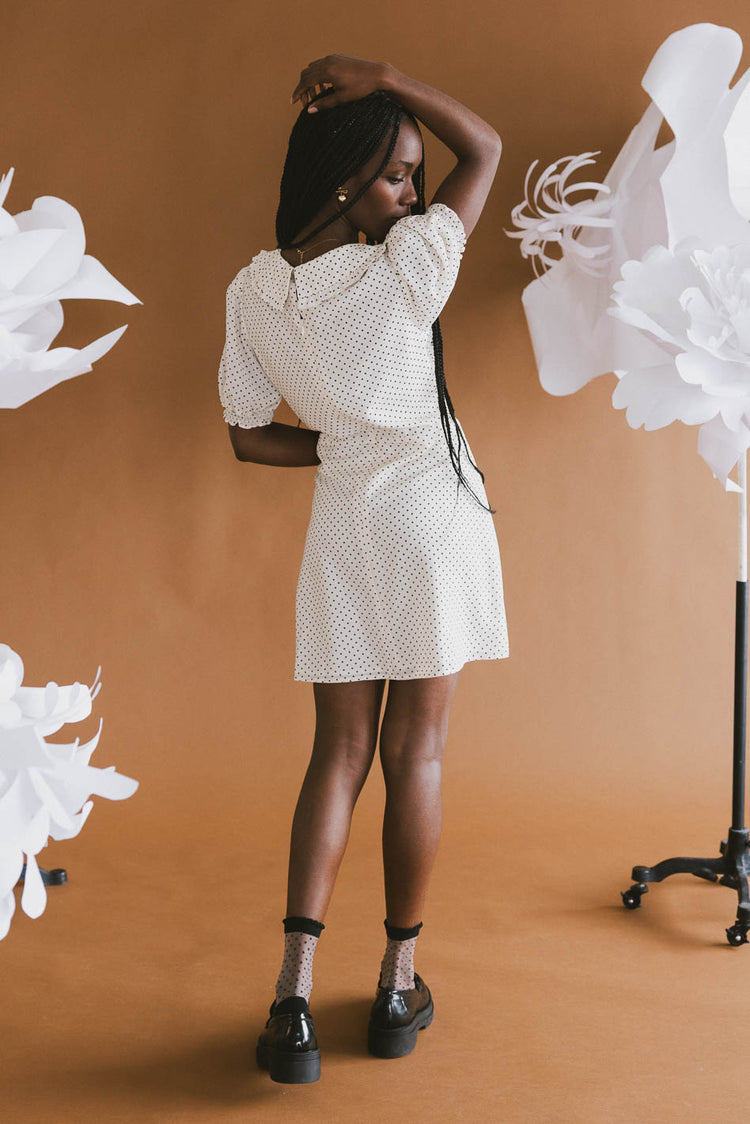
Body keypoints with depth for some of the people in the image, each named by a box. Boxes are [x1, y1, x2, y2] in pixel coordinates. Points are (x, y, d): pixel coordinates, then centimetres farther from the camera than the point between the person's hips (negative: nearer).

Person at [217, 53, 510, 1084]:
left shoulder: (253, 292, -2)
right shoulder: (406, 269, -14)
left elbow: (249, 439, 5)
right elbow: (486, 146, 0)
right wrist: (379, 77, -5)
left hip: (342, 526, 4)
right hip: (433, 509, -3)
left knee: (339, 755, 9)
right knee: (415, 756, 5)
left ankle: (293, 996, 0)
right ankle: (398, 990, 18)